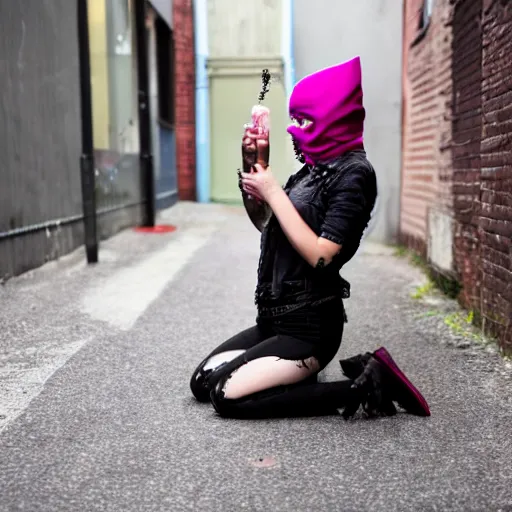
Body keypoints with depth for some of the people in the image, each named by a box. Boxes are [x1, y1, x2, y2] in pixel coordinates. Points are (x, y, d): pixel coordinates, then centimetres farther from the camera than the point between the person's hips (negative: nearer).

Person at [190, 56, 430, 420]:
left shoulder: (353, 173, -14)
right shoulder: (315, 168, 11)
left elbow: (320, 255, -24)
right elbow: (265, 221, 21)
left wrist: (273, 192, -18)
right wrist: (254, 163, 7)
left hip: (309, 328, -9)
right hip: (277, 320, 9)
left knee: (227, 396, -15)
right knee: (202, 383, 7)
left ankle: (363, 386, -6)